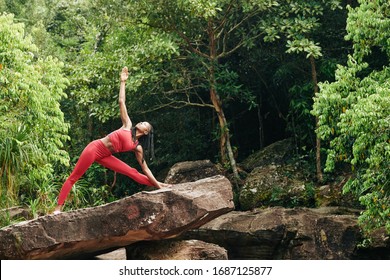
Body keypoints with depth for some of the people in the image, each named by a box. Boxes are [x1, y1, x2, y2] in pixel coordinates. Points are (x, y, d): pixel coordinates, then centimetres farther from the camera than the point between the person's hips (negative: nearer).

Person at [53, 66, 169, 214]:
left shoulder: (137, 147, 7)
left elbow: (145, 169, 9)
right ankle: (58, 207, -10)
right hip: (94, 148, -4)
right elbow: (121, 102, -1)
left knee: (133, 173, -2)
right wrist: (123, 82, -4)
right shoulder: (127, 126, 1)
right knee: (73, 178, -8)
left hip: (104, 156, 4)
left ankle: (160, 188, 6)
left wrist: (157, 184, 6)